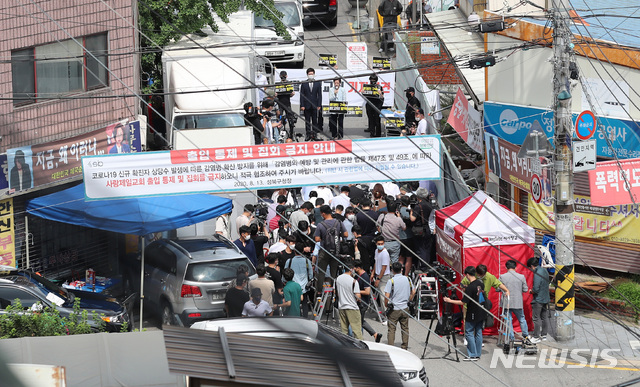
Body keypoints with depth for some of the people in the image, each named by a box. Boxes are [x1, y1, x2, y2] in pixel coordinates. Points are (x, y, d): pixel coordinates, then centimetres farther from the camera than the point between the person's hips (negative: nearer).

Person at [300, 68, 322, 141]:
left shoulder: (318, 83, 6)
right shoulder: (304, 84, 4)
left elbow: (319, 95, 5)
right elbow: (302, 95, 3)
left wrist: (319, 105, -3)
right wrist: (302, 105, -5)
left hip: (315, 105, 0)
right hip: (307, 106, 0)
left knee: (314, 121, 2)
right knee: (307, 121, 2)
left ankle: (315, 135, 6)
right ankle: (308, 135, 6)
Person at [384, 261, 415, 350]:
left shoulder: (391, 281, -13)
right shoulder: (407, 279, 0)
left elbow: (387, 296, -15)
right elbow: (413, 292, 9)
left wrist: (386, 305, 1)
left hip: (394, 309, -4)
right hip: (405, 308, 4)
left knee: (391, 329, 2)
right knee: (405, 328, 14)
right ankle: (404, 347, 17)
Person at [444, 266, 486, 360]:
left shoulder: (470, 287, -22)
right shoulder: (480, 283, 2)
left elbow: (463, 302, -19)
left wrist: (450, 301, -11)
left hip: (472, 315, -8)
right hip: (481, 313, 8)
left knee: (469, 333, 2)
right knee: (478, 332, 12)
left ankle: (473, 355, 1)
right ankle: (478, 354, 16)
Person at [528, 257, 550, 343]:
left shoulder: (537, 274, -23)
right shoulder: (544, 270, 6)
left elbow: (536, 289, -26)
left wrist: (532, 291, -4)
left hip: (538, 300, -9)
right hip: (546, 298, 9)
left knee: (537, 319, -1)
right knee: (545, 317, 15)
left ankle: (536, 337, 3)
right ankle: (544, 335, 22)